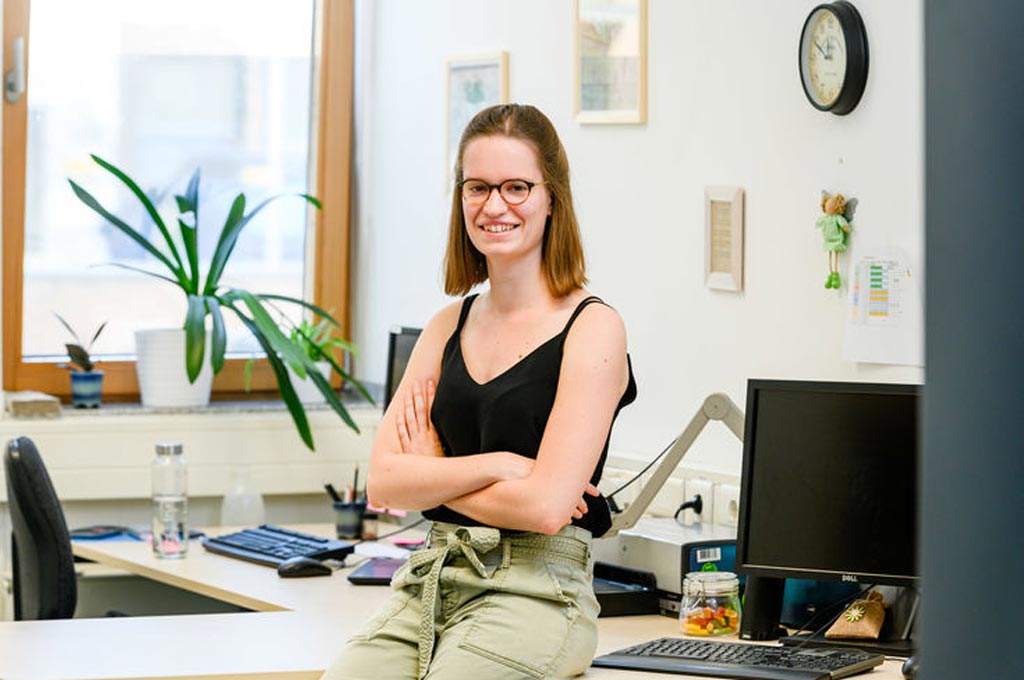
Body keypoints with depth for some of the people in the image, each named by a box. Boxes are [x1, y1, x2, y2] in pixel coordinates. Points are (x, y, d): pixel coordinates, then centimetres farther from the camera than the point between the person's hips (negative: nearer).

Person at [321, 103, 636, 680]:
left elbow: (546, 506, -13)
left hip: (535, 593, -5)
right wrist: (493, 465, -9)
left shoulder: (593, 328, -4)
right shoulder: (450, 326, 15)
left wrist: (432, 474, 1)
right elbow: (383, 482, 5)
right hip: (432, 583, 5)